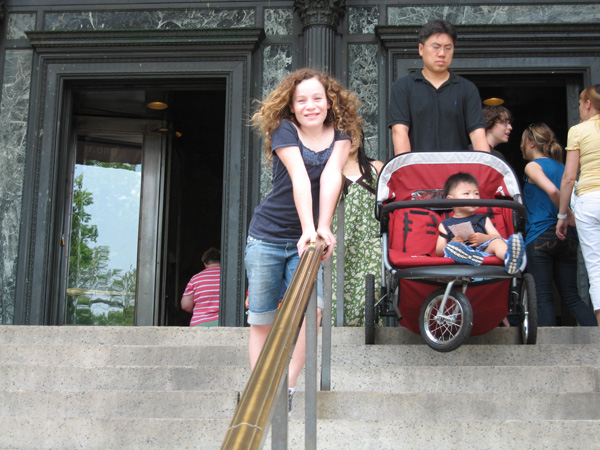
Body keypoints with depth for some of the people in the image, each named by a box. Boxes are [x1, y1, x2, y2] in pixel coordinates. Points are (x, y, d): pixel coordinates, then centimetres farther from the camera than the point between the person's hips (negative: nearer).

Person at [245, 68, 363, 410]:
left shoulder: (341, 135, 1)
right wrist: (308, 229, -33)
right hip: (267, 237, -1)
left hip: (305, 240, 2)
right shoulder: (284, 130, -7)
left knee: (312, 309, -16)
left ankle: (288, 387, -3)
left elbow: (331, 176, -16)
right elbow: (299, 177, -22)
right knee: (262, 318, 3)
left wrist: (323, 228, -30)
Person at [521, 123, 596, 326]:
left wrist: (568, 216, -11)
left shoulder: (533, 166, -3)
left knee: (544, 297, -4)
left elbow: (552, 190, -21)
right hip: (567, 237, 6)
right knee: (571, 296, 9)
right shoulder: (563, 167, 17)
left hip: (540, 236, -6)